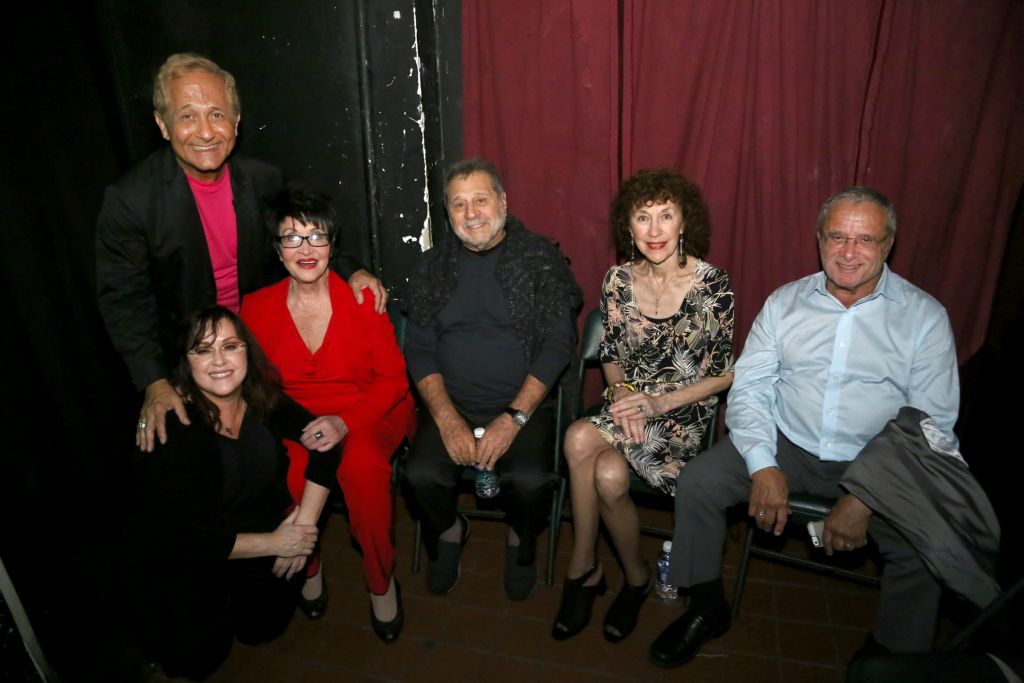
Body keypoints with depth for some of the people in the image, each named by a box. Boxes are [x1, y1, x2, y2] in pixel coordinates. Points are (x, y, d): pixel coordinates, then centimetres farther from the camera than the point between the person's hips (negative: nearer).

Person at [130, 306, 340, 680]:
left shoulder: (264, 400, -11)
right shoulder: (170, 428, -24)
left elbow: (324, 446, -3)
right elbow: (178, 537, -24)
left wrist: (304, 524, -11)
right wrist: (273, 542, -19)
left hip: (262, 539, 4)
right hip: (180, 563, -3)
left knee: (262, 628, -10)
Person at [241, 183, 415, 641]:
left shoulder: (361, 298, -6)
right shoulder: (257, 308, 0)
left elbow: (392, 377, -6)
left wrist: (345, 422, -22)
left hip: (369, 414, -1)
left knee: (363, 466, -34)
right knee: (288, 474, -30)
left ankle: (381, 581, -6)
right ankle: (308, 566, 4)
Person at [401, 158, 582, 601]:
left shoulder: (540, 257, 0)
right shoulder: (434, 265, 9)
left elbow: (557, 344, -6)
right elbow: (419, 349, 4)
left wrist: (514, 418, -15)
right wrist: (447, 419, -11)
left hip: (524, 404, -2)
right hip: (451, 404, 3)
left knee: (530, 481, -27)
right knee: (420, 475, -22)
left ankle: (522, 539, 10)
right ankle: (448, 531, 13)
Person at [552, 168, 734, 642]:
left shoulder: (712, 285, -10)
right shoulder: (618, 281, 1)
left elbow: (726, 373, -5)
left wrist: (661, 402, -15)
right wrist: (622, 391, -9)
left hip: (685, 413, -3)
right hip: (630, 402, 4)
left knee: (581, 439, -28)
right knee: (608, 474, -29)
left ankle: (583, 568, -1)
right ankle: (634, 576, -2)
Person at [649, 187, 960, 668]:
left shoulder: (924, 316, -2)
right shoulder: (785, 302, 3)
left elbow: (932, 424, -6)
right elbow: (748, 387, 0)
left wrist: (866, 497, -17)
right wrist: (763, 466, -16)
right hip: (786, 446, 2)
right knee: (696, 482, -16)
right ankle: (707, 609, 7)